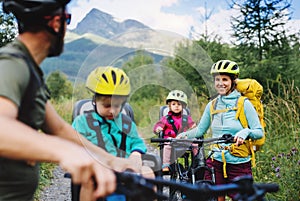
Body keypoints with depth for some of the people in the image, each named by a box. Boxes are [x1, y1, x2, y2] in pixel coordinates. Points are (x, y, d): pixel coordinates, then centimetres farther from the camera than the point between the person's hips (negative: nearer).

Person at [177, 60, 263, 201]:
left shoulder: (244, 104, -4)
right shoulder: (212, 105, 8)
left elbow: (259, 132, -7)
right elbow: (200, 130, 13)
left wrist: (245, 132, -28)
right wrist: (183, 135, -5)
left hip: (239, 164, -3)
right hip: (216, 162, 3)